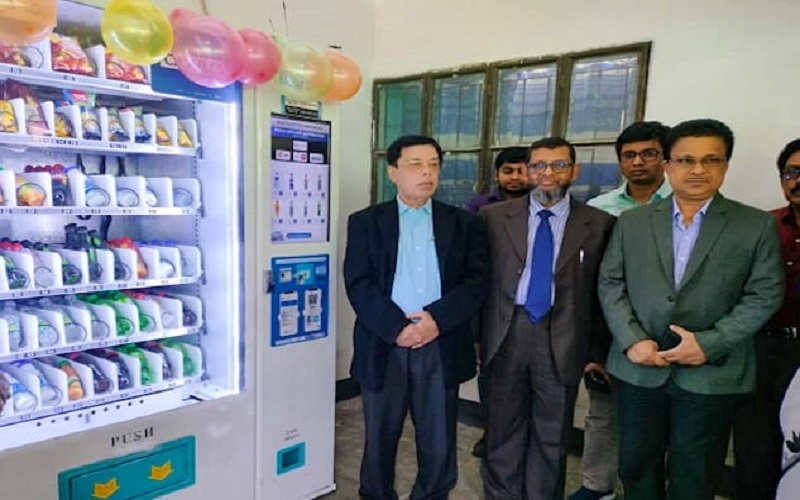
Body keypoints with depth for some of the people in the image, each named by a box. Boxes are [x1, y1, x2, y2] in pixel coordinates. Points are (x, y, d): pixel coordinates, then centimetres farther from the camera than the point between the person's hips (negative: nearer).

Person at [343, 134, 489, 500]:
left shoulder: (463, 224, 8)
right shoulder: (365, 222, 4)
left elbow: (476, 281, -1)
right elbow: (358, 284, -5)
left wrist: (436, 319, -15)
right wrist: (397, 328, -17)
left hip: (442, 348, 1)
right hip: (384, 347, 0)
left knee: (439, 443, 10)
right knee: (380, 439, 15)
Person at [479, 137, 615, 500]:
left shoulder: (598, 224, 0)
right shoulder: (494, 217, 2)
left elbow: (601, 293, 3)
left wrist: (596, 351, 3)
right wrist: (476, 334, 1)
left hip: (563, 339, 0)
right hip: (506, 333, 1)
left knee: (551, 436, 14)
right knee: (503, 429, 15)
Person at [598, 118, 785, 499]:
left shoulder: (757, 226, 0)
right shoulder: (631, 222, 5)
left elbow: (764, 295, -4)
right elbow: (610, 284, 2)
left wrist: (709, 343, -14)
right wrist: (632, 340, -11)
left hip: (712, 374, -1)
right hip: (638, 367, 2)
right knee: (636, 467, 15)